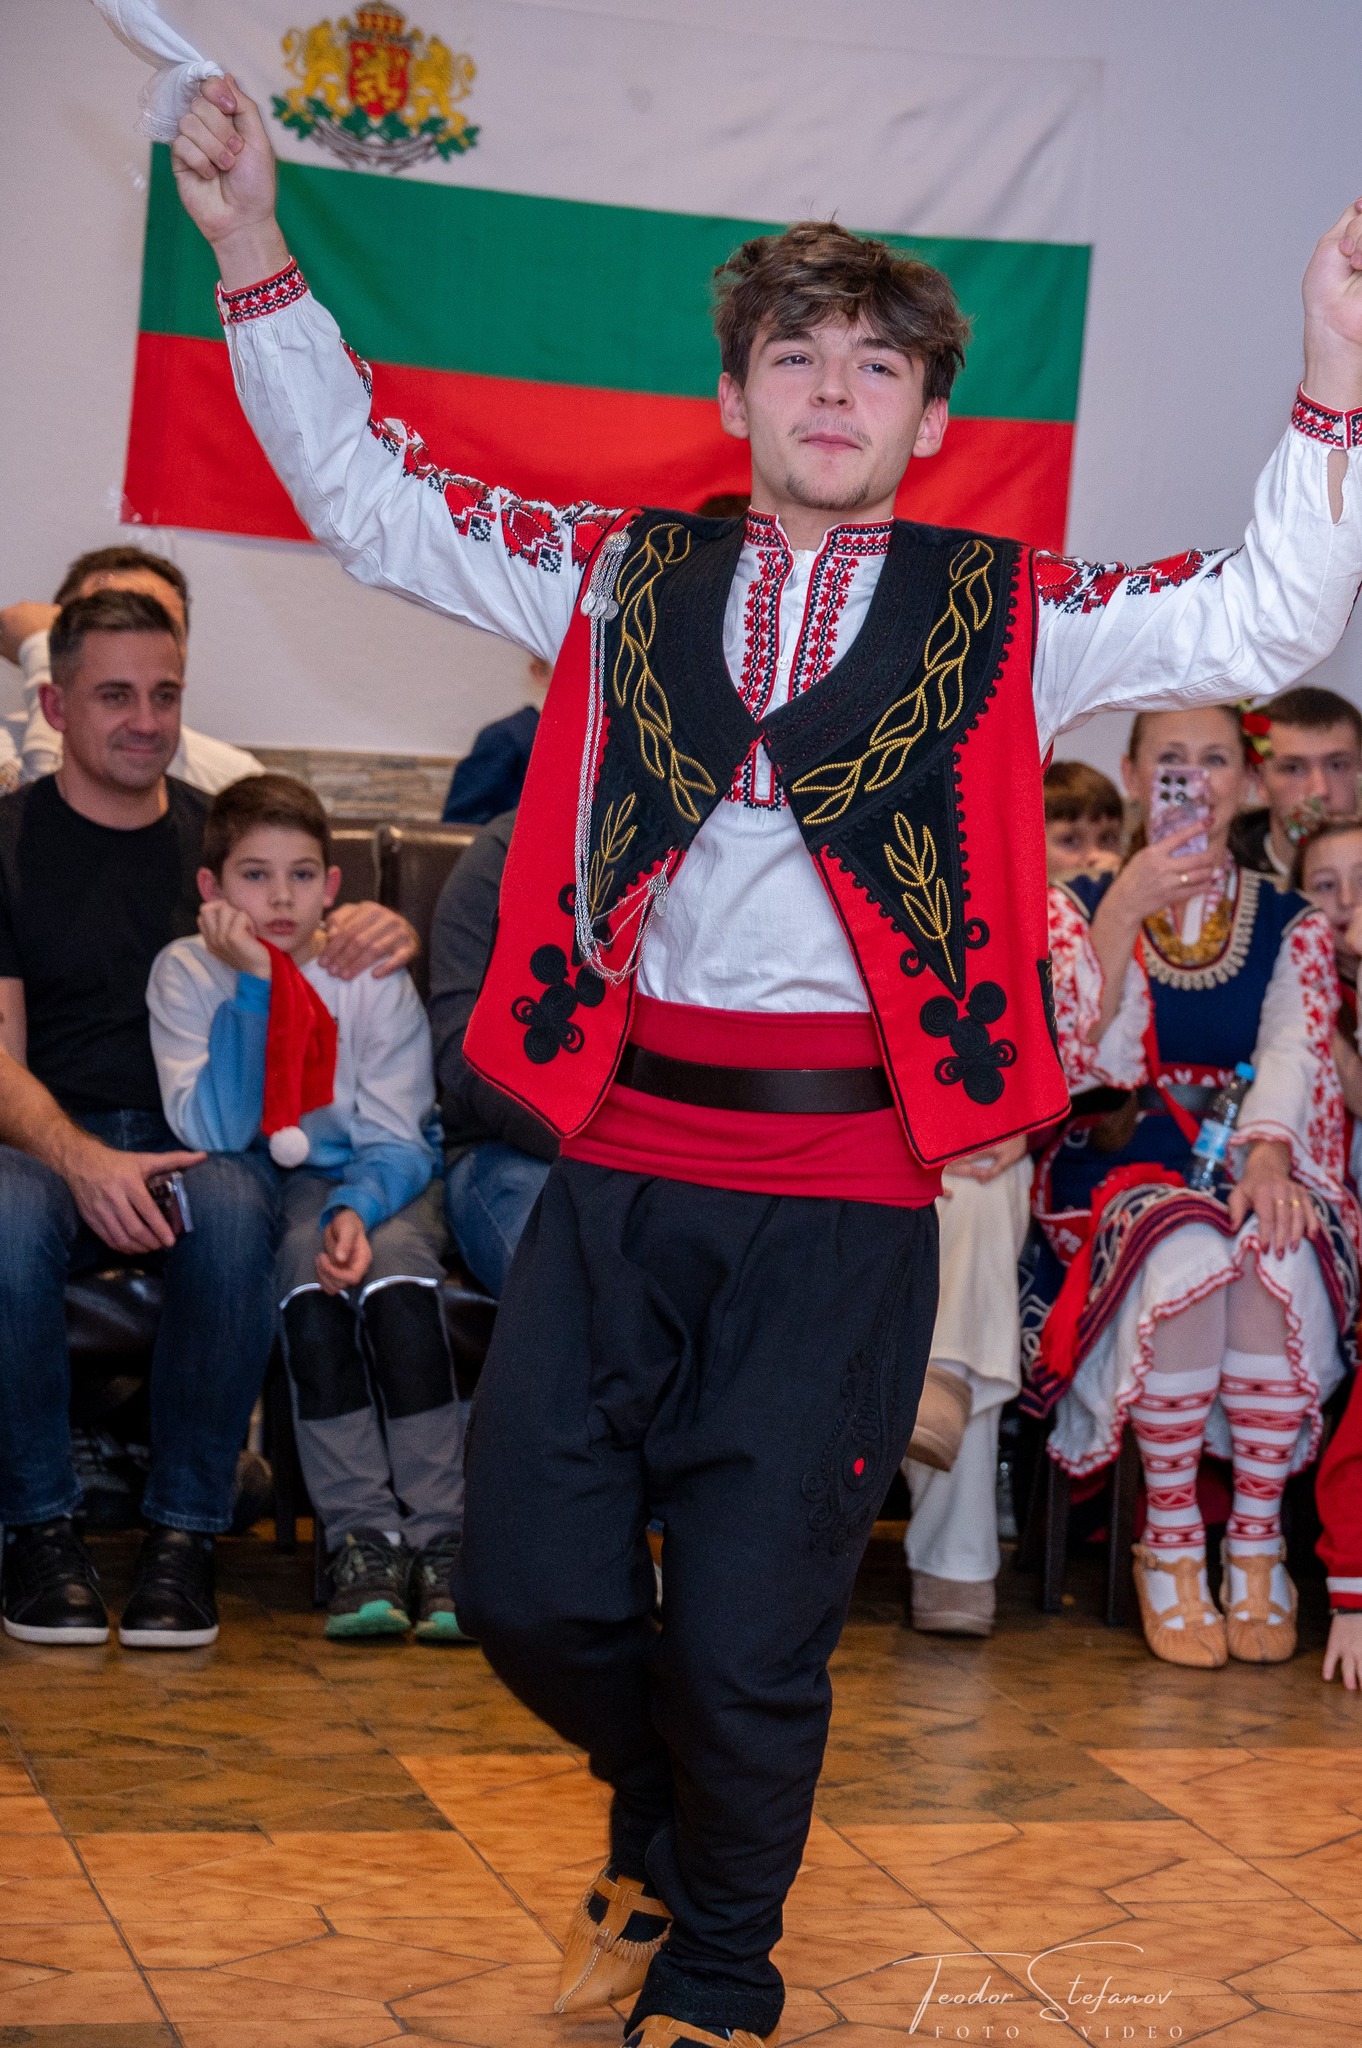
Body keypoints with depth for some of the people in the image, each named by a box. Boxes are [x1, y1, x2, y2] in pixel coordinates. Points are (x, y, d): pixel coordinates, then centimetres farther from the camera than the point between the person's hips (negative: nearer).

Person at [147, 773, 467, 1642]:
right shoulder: (187, 973, -7)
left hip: (378, 1179, 0)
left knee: (396, 1276, -32)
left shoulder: (373, 975, -6)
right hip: (256, 1191, 0)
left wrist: (355, 1209, -29)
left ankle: (440, 1539, -32)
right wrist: (251, 986, -24)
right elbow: (215, 1134, -17)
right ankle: (364, 1537, -30)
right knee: (311, 1283, -33)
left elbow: (395, 1139, -7)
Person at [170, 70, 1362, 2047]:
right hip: (621, 1160, 2)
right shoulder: (621, 578, 9)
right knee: (533, 1585, 4)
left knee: (747, 1640, 3)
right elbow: (369, 497, 14)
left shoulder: (1002, 616, 4)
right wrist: (258, 252, 6)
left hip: (840, 1192, -2)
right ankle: (665, 1833, 38)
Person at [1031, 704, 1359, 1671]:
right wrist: (1123, 913, -15)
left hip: (1251, 1163, 1)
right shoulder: (1078, 907, 10)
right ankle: (1169, 1543, -25)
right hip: (1121, 1164, -1)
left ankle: (1257, 1538, -24)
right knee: (1187, 1250, -37)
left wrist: (1266, 1153, -24)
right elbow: (1075, 1057, -6)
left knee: (1277, 1253, -36)